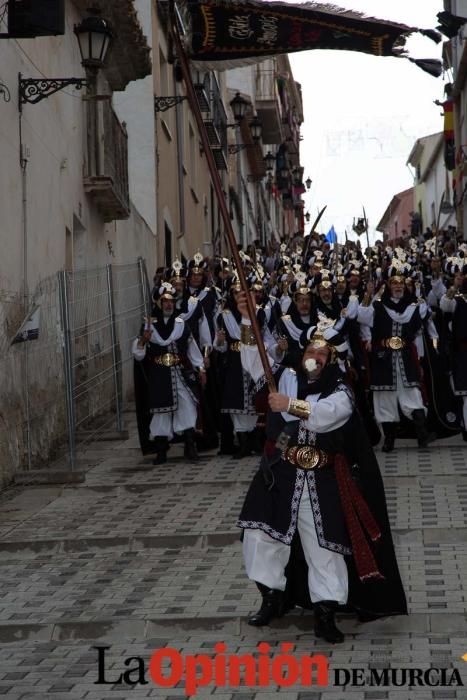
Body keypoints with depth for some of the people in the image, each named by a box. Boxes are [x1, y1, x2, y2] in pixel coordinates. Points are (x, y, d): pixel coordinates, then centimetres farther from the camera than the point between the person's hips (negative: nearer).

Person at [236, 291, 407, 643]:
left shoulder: (340, 393, -5)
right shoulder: (287, 377, 7)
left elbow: (324, 415, -26)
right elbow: (255, 361, -5)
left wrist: (291, 405, -38)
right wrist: (248, 322, -19)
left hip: (321, 482, -3)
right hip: (279, 475, 3)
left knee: (323, 547, 1)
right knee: (262, 535, 4)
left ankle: (325, 614, 11)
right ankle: (273, 598, 24)